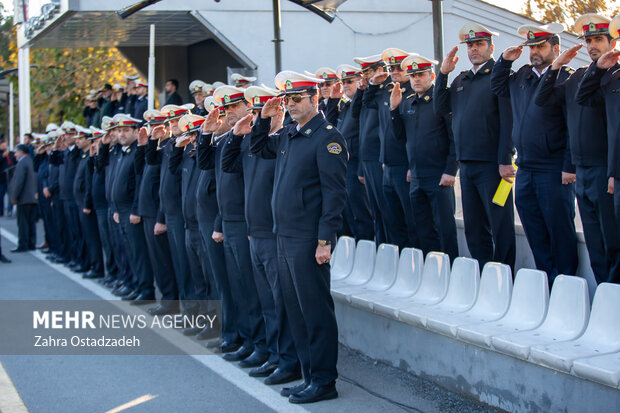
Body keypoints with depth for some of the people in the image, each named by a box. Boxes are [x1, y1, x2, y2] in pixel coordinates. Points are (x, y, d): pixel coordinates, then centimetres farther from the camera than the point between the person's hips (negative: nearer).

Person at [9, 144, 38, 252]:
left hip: (24, 198, -8)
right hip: (33, 197, 8)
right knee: (32, 222, 10)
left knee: (23, 223, -5)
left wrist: (14, 197, -13)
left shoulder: (22, 163, -13)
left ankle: (23, 245, -4)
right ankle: (31, 244, 13)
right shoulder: (31, 161, 12)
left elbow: (19, 181, -18)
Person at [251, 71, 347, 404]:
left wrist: (325, 240, -19)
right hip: (285, 236, 9)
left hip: (308, 240, -9)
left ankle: (324, 381, 6)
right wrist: (263, 118, 14)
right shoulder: (288, 137, 14)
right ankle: (309, 375, 22)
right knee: (296, 310, 13)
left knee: (316, 311, -3)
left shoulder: (327, 137, -11)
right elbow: (257, 149, 31)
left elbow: (334, 192, -15)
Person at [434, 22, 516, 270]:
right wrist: (443, 73, 3)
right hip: (466, 164, 7)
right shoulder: (461, 80, 17)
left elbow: (508, 121, -10)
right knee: (474, 228, 11)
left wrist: (504, 161, -16)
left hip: (492, 164, -7)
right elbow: (440, 108, 10)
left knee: (500, 226, -2)